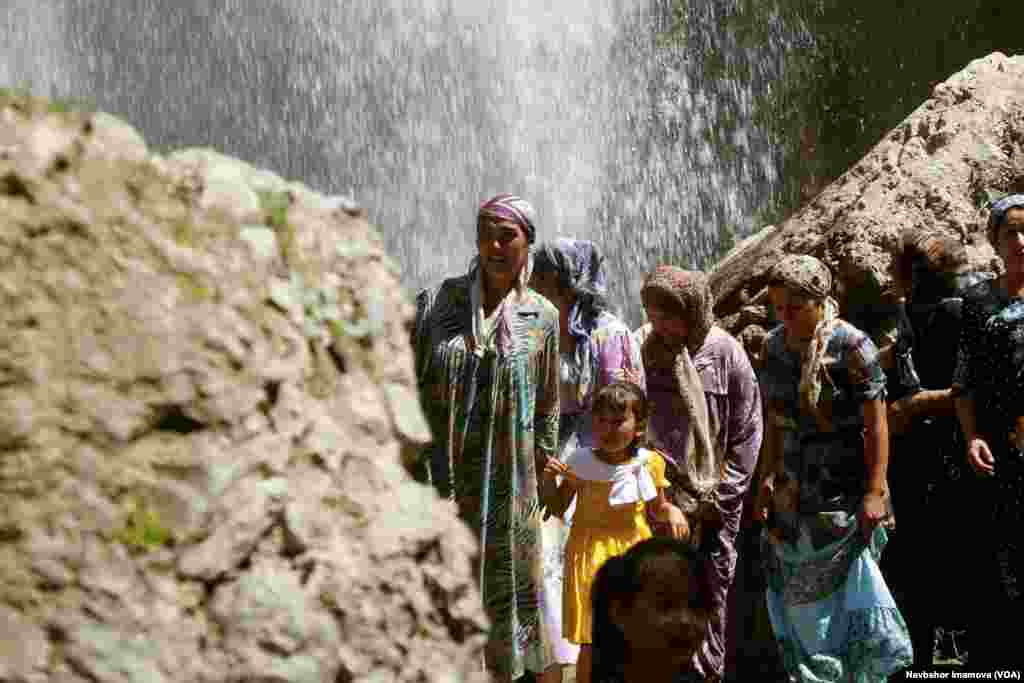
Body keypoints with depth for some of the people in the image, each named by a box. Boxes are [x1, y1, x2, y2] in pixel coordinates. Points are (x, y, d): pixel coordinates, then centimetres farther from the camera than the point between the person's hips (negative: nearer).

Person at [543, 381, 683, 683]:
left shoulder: (648, 463, -5)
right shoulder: (580, 463, -7)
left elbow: (658, 507, 11)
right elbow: (558, 508, 2)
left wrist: (673, 512, -10)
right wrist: (550, 479, -14)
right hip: (590, 553, -1)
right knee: (590, 643, 2)